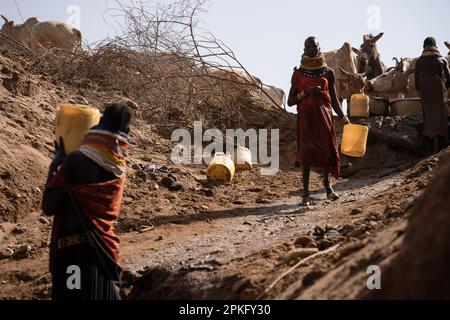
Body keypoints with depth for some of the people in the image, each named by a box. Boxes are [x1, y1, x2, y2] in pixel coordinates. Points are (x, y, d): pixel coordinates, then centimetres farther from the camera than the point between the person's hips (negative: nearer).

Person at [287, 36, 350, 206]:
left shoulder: (328, 73, 6)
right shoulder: (298, 74, 3)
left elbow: (334, 99, 9)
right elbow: (290, 101, 1)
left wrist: (344, 119, 2)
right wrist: (305, 93, -15)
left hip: (324, 116, 2)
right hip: (306, 118, -2)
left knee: (327, 150, 5)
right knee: (306, 152, -8)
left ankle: (327, 184, 31)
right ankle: (305, 193, -4)